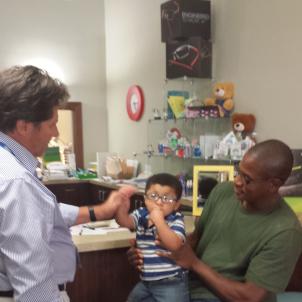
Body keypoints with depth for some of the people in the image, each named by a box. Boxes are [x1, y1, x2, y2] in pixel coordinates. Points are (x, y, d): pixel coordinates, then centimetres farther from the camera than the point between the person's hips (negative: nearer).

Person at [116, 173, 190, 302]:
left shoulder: (176, 220, -12)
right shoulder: (141, 215, 3)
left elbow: (174, 245, -27)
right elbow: (123, 221, -14)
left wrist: (159, 220, -28)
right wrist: (122, 203, -33)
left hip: (171, 283, -6)